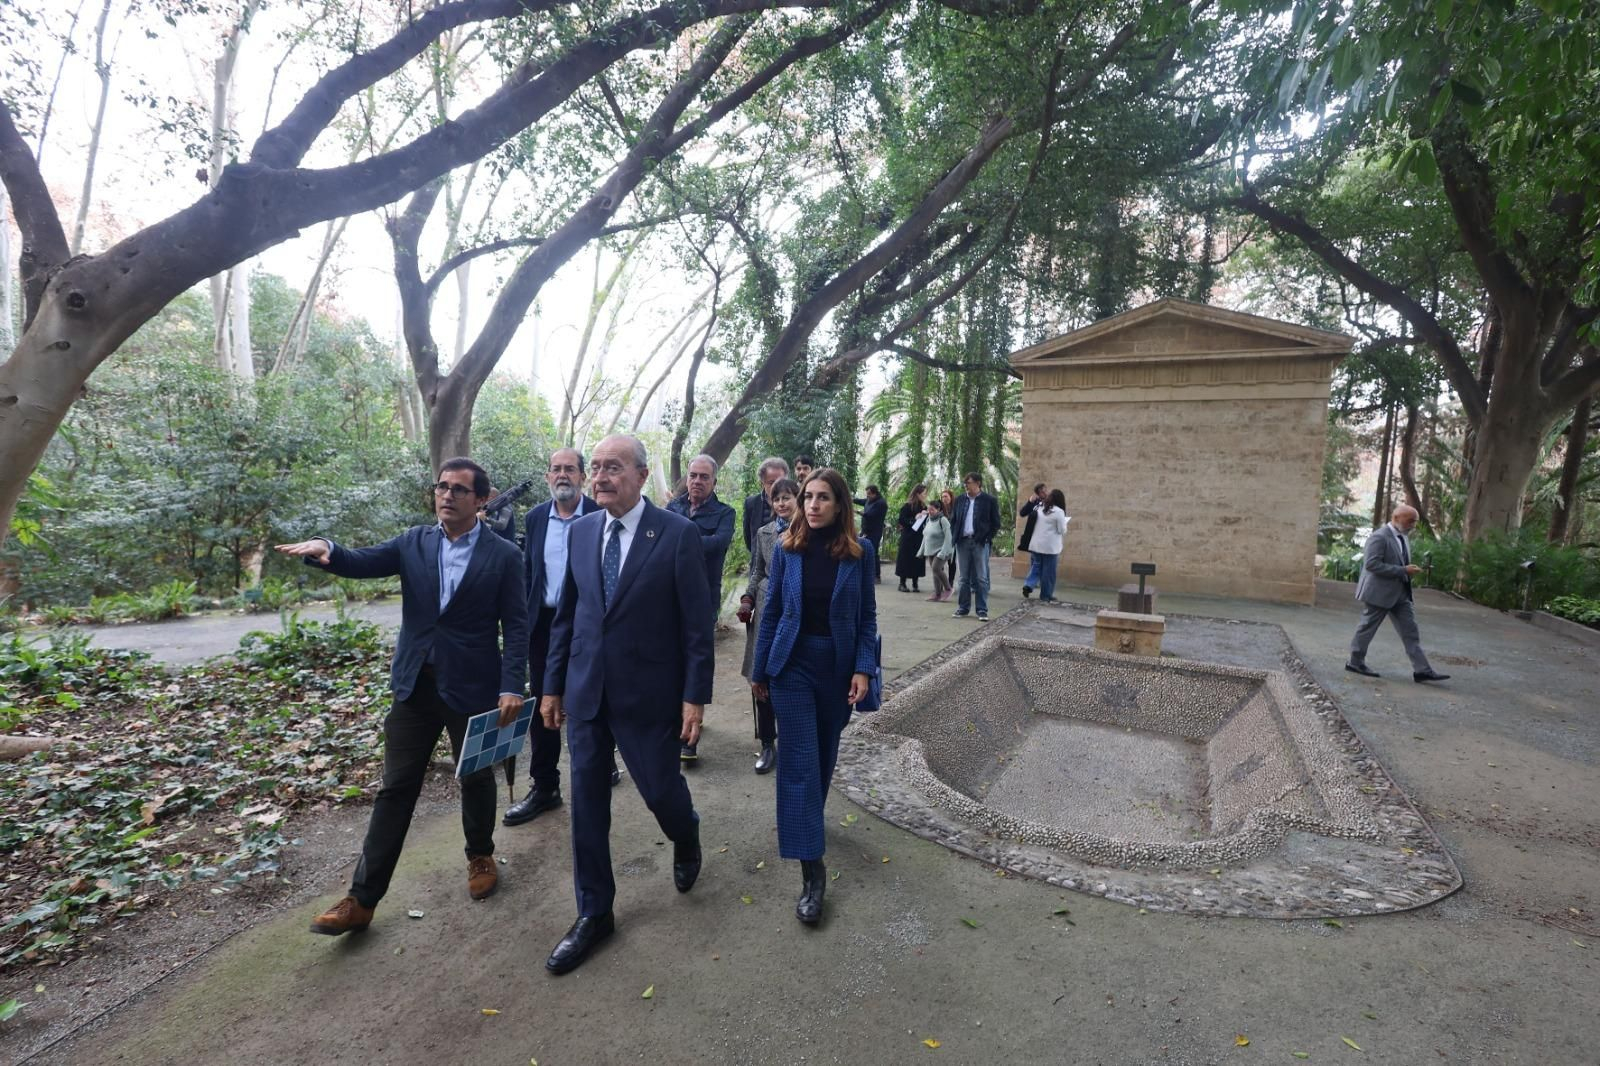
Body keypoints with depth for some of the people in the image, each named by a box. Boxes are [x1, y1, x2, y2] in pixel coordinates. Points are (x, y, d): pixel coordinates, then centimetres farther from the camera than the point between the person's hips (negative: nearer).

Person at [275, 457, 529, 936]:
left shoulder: (503, 555, -7)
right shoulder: (413, 542, 4)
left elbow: (516, 626, -8)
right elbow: (361, 561, -9)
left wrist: (511, 686, -15)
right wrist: (325, 548, -32)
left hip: (473, 687, -2)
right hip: (415, 685, 3)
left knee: (476, 780, 15)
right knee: (396, 789, 8)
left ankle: (480, 856, 39)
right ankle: (362, 899, 19)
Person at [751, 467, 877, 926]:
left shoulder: (859, 551, -6)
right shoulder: (787, 548, -6)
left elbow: (867, 616, -1)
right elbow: (772, 611, 0)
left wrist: (863, 669, -10)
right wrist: (759, 670, 4)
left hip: (838, 665, 1)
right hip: (793, 664, -1)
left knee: (824, 754, 18)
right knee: (799, 761, -4)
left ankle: (805, 821, 44)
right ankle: (811, 867, 3)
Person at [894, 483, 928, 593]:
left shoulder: (924, 507, 6)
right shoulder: (907, 506, -7)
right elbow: (901, 521, -11)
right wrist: (914, 518, -18)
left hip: (920, 539, 5)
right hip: (908, 538, -4)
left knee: (918, 561, 5)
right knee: (906, 560, 1)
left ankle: (915, 584, 12)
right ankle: (902, 583, 9)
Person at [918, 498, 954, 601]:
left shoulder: (943, 520, -13)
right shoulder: (928, 520, 11)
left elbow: (948, 537, -17)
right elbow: (925, 537, 19)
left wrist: (943, 552, -23)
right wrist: (922, 550, 17)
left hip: (941, 550, -8)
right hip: (930, 551, 8)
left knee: (936, 568, -20)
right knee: (934, 572, 7)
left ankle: (947, 589, -4)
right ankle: (937, 594, 12)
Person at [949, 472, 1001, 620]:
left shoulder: (989, 500, -1)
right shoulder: (960, 500, 11)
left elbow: (996, 523, 1)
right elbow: (953, 520, 15)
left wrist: (987, 538, -7)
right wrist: (955, 537, 4)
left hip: (980, 543, -4)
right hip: (963, 542, 4)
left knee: (981, 578, -1)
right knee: (964, 578, 8)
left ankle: (982, 610, 3)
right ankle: (963, 608, 15)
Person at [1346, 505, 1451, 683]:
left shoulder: (1403, 538, 12)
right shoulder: (1379, 537, -16)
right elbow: (1372, 564, -23)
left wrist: (1410, 570, 8)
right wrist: (1403, 571, -23)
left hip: (1400, 593, 9)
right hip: (1379, 593, -9)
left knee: (1410, 631, 5)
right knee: (1367, 628, 4)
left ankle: (1422, 670, 8)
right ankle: (1355, 662, 17)